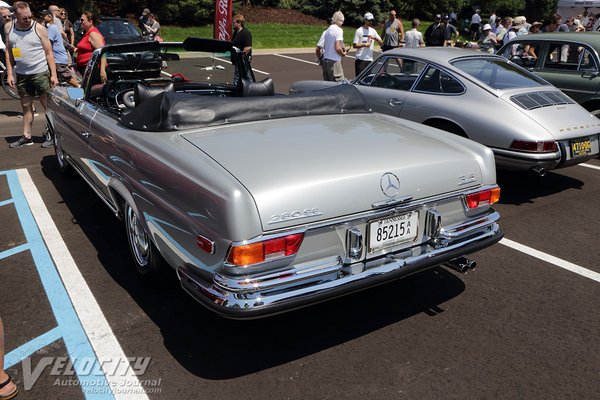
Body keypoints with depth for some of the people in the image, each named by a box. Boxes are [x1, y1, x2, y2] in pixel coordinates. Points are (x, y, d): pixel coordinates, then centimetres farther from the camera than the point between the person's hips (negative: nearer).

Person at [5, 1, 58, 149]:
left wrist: (53, 75, -11)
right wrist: (10, 74, 2)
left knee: (47, 105, 0)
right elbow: (9, 52, 9)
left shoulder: (39, 28, -7)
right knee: (26, 106, 12)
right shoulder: (9, 28, 4)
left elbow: (49, 53, -5)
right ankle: (26, 137, 20)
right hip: (21, 74, 5)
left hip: (40, 72, -4)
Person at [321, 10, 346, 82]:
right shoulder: (338, 30, -10)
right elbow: (337, 48, -20)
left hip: (325, 60, 9)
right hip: (334, 61, -9)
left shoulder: (328, 30, 15)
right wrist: (343, 54, 0)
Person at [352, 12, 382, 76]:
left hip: (370, 59, 5)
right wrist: (364, 45, -19)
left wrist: (375, 38, -8)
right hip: (360, 59, -5)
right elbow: (354, 45, -7)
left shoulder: (373, 31, 11)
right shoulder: (359, 31, -4)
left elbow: (381, 42, 11)